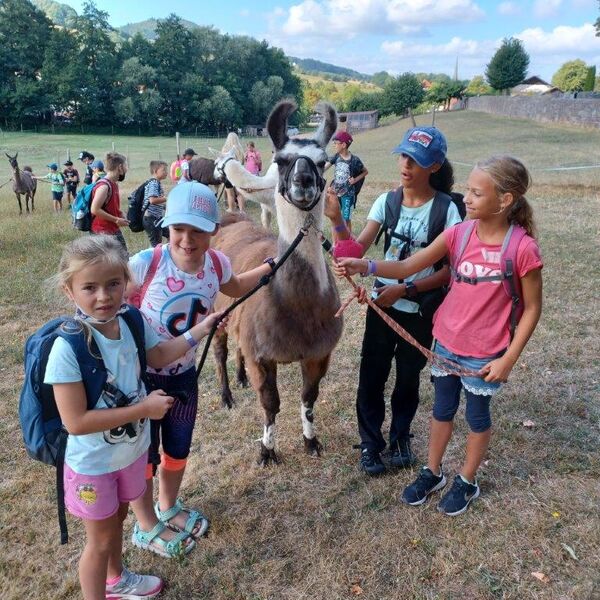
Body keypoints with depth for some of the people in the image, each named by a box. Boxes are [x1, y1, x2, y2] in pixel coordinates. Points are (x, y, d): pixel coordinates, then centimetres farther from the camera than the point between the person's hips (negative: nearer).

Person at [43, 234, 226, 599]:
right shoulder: (68, 348, -31)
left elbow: (158, 357, 8)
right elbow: (76, 422, -31)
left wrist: (200, 330, 2)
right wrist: (143, 408, -28)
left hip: (133, 449, 6)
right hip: (93, 463, -6)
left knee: (118, 517, 30)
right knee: (100, 539, 15)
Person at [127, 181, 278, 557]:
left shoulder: (216, 263, -11)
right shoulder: (145, 265, -27)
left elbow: (236, 289, 14)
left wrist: (270, 266, 10)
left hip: (184, 374, 5)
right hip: (141, 376, -4)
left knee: (179, 448, 22)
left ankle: (169, 507, 51)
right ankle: (146, 527, 39)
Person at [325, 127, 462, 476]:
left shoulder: (447, 209, -13)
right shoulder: (386, 201, -5)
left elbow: (450, 269, -11)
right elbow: (357, 250, -12)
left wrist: (405, 289, -19)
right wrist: (337, 220, -29)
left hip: (420, 310, -2)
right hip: (382, 304, 2)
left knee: (408, 378, 16)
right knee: (371, 376, 8)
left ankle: (401, 437, 40)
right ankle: (370, 442, 29)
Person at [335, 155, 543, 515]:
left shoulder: (523, 247, -20)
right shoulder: (458, 234, -9)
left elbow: (532, 308, -10)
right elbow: (408, 267, -10)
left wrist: (509, 358, -13)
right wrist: (365, 266, -26)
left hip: (485, 353, -4)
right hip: (446, 342, 4)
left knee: (477, 416, 17)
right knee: (443, 409, 20)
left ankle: (467, 482, 40)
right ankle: (433, 473, 41)